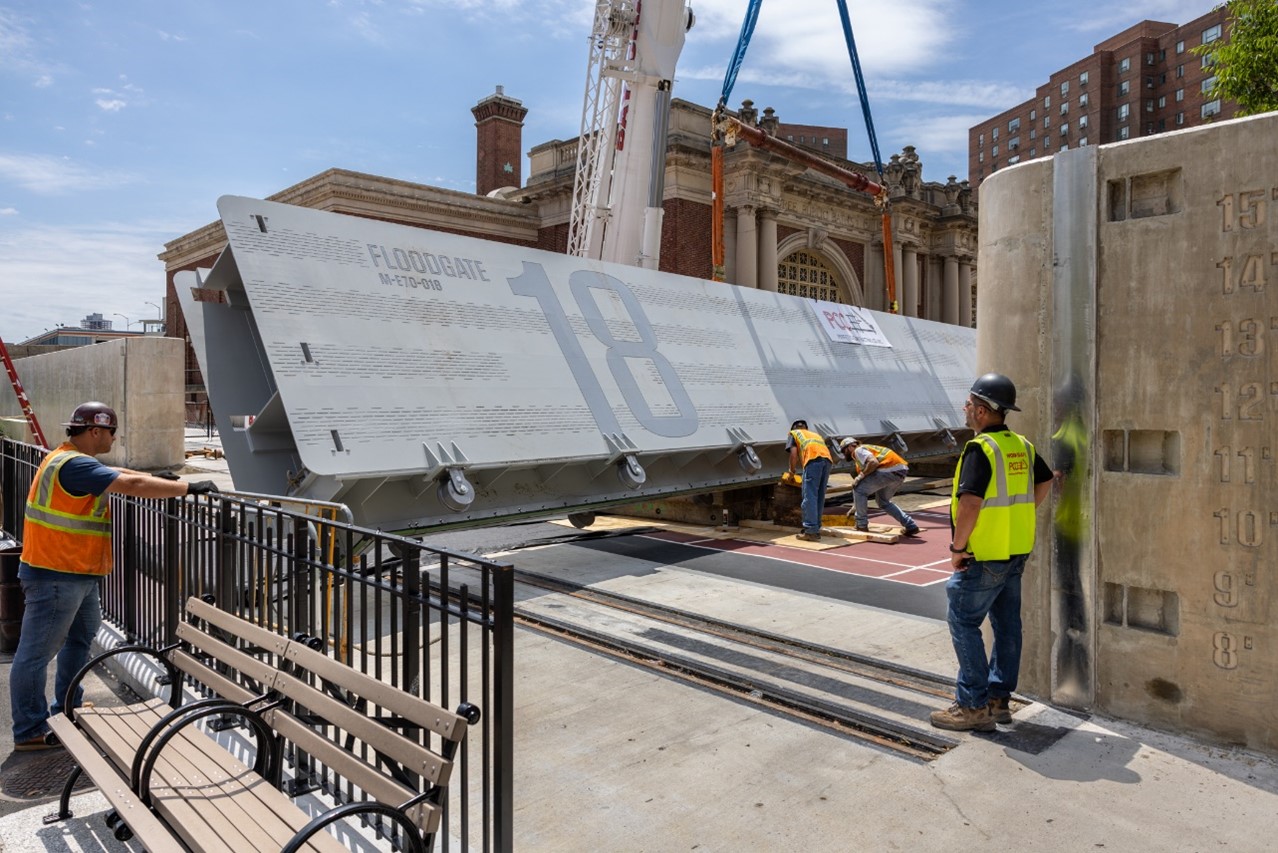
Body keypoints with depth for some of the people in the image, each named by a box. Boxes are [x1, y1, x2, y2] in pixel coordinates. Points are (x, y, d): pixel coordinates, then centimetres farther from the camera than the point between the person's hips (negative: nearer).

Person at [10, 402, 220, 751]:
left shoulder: (72, 460, 11)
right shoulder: (74, 464, -23)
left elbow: (117, 473, 22)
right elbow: (133, 485, -28)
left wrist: (157, 479, 10)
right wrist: (189, 488, -22)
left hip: (76, 574, 11)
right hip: (56, 577, -11)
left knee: (81, 636, 22)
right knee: (36, 653, 1)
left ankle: (65, 710, 34)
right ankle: (29, 731, 11)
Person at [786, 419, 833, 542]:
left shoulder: (793, 433, 24)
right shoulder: (815, 434, 39)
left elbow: (794, 454, 9)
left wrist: (792, 470, 23)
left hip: (813, 459, -6)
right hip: (827, 459, 6)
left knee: (810, 496, -5)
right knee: (820, 497, 12)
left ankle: (811, 531, -8)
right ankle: (816, 529, 16)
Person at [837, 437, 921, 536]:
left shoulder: (858, 450, 2)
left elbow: (874, 462, -20)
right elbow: (868, 486, 33)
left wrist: (860, 476, -8)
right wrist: (855, 506, 35)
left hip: (890, 470, -10)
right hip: (900, 473, 10)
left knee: (858, 489, -2)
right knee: (883, 502, 26)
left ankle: (861, 525, 5)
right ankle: (910, 526, 21)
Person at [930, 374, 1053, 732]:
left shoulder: (980, 449, -19)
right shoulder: (1021, 446, 8)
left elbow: (970, 503, -27)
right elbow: (1045, 481, 23)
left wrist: (957, 546, -16)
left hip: (984, 555, -9)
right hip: (1016, 552, 9)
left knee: (963, 622, 1)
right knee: (1007, 624, 14)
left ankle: (973, 705, 5)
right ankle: (999, 699, 25)